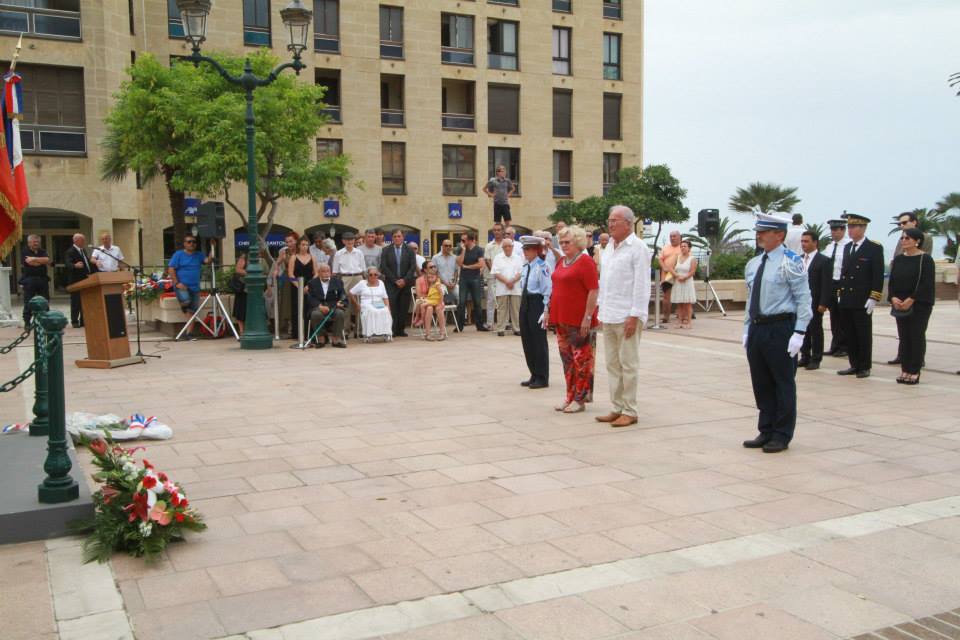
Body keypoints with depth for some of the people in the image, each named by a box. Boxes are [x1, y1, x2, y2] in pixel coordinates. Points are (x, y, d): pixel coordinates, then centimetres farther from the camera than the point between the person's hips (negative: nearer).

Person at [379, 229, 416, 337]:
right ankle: (392, 330, -8)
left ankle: (401, 329, 7)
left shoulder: (409, 250, 8)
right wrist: (395, 280, -8)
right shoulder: (386, 250, 5)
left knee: (404, 308, 0)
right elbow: (384, 267, 0)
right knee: (392, 307, -10)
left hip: (405, 283, 1)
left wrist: (405, 280, -9)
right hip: (391, 284, -1)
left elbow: (413, 267, 2)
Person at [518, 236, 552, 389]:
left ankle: (542, 378, 11)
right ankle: (534, 375, 25)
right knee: (527, 340, 12)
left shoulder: (542, 266, -14)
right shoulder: (526, 266, 11)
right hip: (525, 303, 8)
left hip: (537, 303, -8)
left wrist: (546, 311, -18)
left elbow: (548, 290, -16)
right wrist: (523, 303, 16)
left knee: (539, 341, 0)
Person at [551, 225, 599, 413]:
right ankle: (570, 396, 21)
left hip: (579, 320, -8)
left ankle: (580, 399, 4)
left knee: (581, 359, -2)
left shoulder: (585, 261, -9)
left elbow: (594, 291, -14)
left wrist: (588, 317, -19)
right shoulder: (561, 262, 15)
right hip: (562, 319, 8)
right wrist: (551, 312, 17)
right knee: (567, 359, 12)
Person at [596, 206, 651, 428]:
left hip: (627, 316, -8)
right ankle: (617, 408, 19)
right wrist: (600, 308, 15)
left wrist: (634, 316, -17)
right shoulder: (609, 247, 15)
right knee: (612, 364, 11)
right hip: (608, 316, 8)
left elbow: (641, 285, -13)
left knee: (628, 364, -2)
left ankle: (629, 411, 5)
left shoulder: (637, 248, -9)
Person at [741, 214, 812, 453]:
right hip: (757, 329, 7)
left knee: (783, 383, 3)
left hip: (780, 328, -7)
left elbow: (804, 299, -10)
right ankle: (766, 432, 25)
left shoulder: (791, 262, -9)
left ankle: (782, 436, 13)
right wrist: (747, 330, 15)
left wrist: (799, 333, -16)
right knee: (761, 383, 13)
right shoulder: (753, 264, 12)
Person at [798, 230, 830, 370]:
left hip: (815, 303, -5)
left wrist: (822, 303, -14)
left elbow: (826, 284, -9)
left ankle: (815, 359, 8)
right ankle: (805, 357, 18)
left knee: (816, 330, 2)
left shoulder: (823, 261, -6)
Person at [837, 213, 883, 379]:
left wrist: (873, 298, -14)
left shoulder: (875, 248, -5)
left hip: (863, 302, -6)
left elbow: (878, 275, -9)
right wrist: (841, 293, 13)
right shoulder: (847, 247, 14)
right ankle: (854, 365, 18)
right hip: (846, 301, 6)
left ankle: (864, 367, 10)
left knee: (864, 335, 1)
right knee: (849, 334, 9)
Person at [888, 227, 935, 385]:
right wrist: (893, 298, -8)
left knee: (917, 337, -2)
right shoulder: (898, 259, 9)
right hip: (900, 304, 5)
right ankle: (905, 370, 12)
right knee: (904, 337, 6)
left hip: (920, 304, -5)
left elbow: (927, 283, -14)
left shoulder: (925, 259, -7)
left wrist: (911, 300, -19)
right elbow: (892, 281, 9)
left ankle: (915, 372, 3)